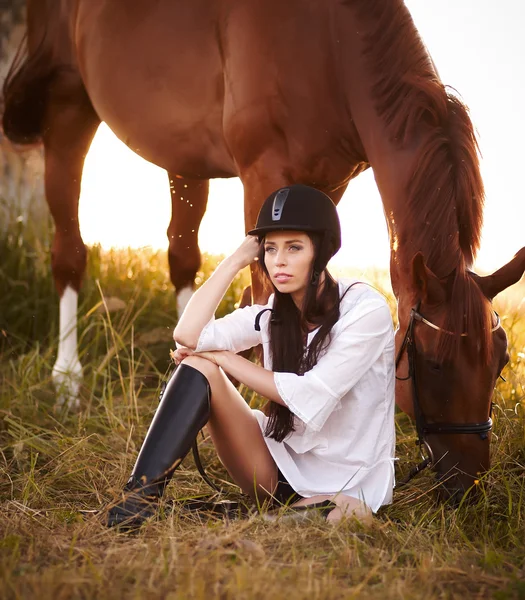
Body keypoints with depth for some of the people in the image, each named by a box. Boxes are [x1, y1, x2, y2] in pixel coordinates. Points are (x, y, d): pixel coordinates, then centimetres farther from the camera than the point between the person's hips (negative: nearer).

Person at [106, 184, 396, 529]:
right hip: (278, 466, 5)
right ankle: (141, 497, -24)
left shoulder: (366, 309, -14)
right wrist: (238, 259, -8)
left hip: (346, 485, -5)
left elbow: (310, 396, -22)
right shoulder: (272, 315, 2)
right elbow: (187, 335, -14)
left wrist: (224, 358, -13)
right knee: (199, 365, -13)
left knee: (349, 515, -43)